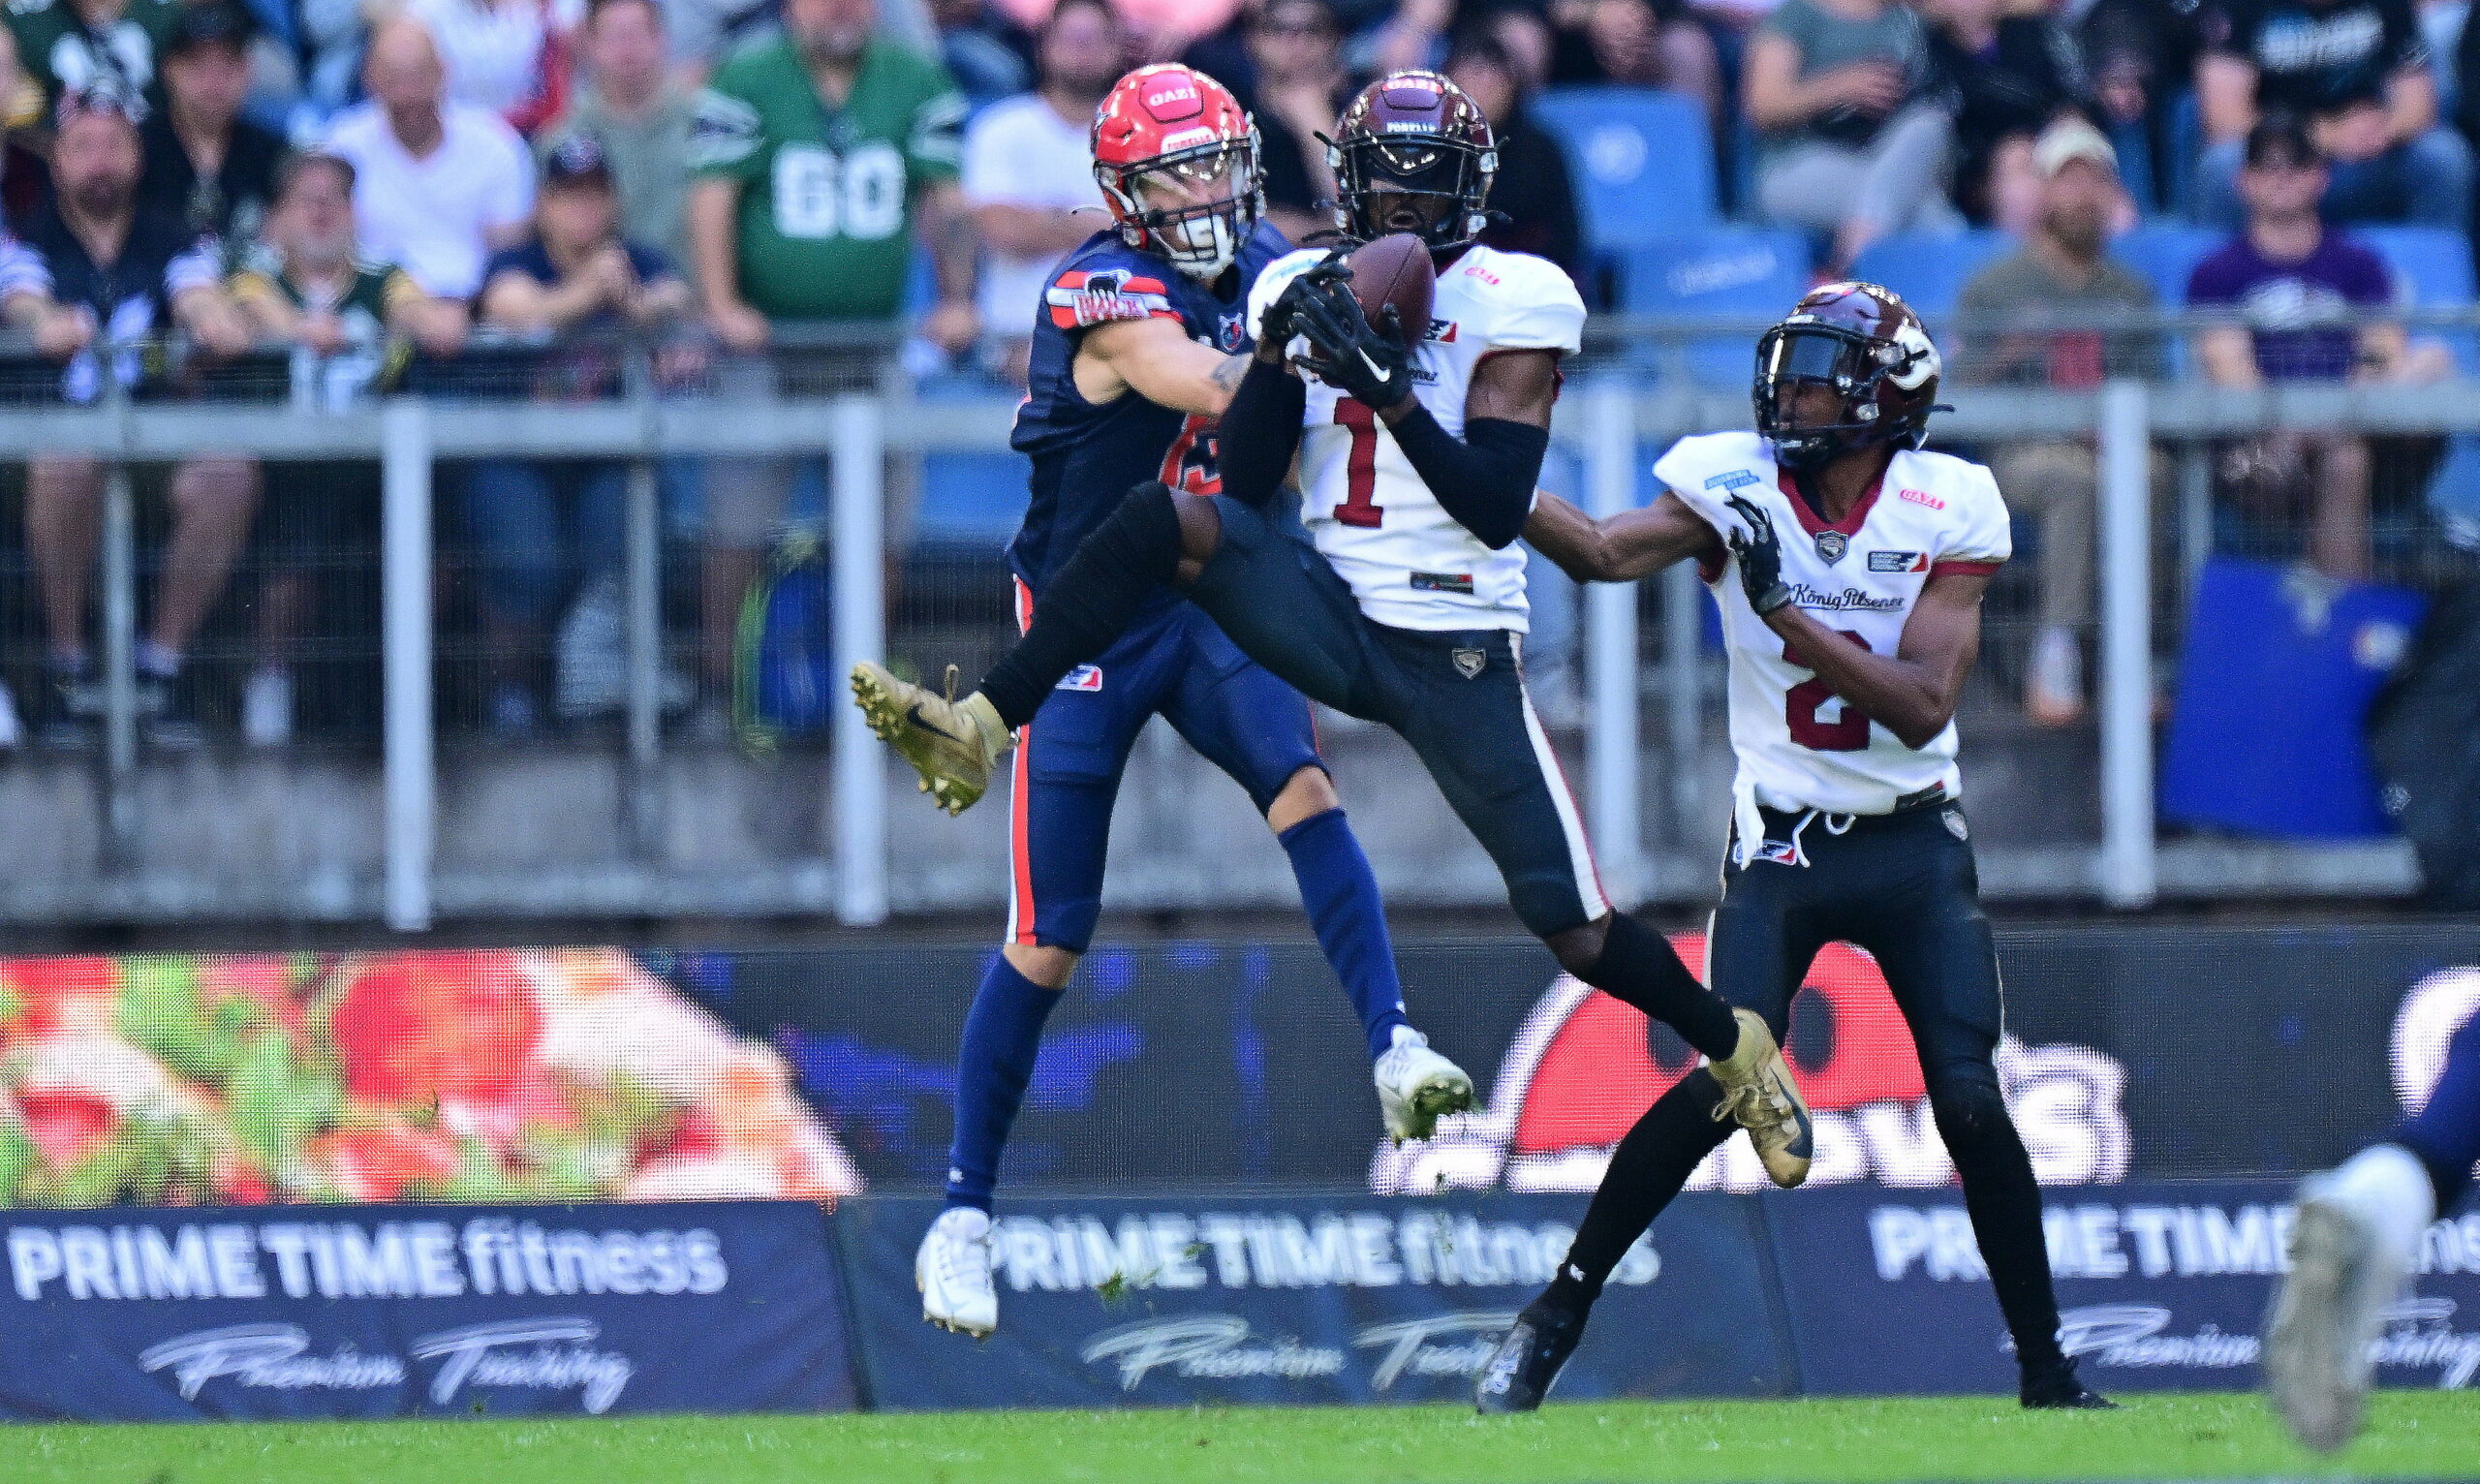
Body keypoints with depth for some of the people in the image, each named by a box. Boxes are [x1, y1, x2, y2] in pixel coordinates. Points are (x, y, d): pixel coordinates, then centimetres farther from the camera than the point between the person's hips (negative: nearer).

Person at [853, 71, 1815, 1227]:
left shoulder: (1513, 306, -7)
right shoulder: (1306, 290, 6)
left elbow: (1496, 508, -16)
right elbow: (1245, 481, 0)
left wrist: (1388, 390, -25)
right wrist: (1282, 356, -14)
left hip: (1457, 657, -3)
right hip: (1329, 619, 3)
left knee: (1576, 932, -5)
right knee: (1172, 514, -24)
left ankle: (1734, 1046, 25)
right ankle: (979, 731, -29)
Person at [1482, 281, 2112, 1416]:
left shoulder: (1949, 507, -8)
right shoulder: (1732, 482, -6)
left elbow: (1922, 705, -17)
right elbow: (1603, 554, -23)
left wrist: (1781, 606, -24)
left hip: (1916, 849, 1)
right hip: (1782, 843, -1)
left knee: (1970, 1101, -7)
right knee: (1723, 1083, -16)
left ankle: (2045, 1364, 7)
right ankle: (1556, 1313, -5)